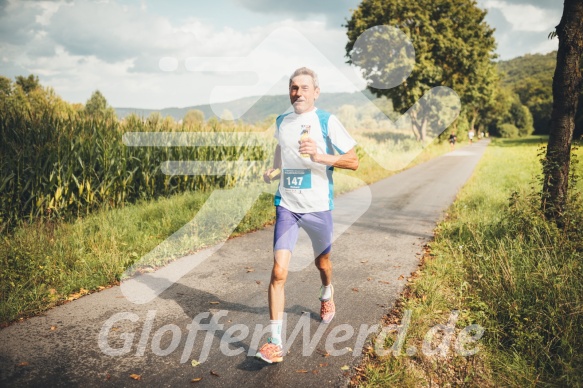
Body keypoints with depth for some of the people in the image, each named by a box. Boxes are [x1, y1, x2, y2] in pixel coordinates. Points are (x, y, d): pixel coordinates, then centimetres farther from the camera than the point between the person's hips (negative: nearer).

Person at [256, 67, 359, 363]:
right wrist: (273, 170, 8)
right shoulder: (281, 122, 6)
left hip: (318, 207, -2)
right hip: (286, 206, 2)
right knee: (278, 271, -11)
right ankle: (275, 342, -4)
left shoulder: (327, 121, -7)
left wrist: (320, 156, -24)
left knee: (322, 262, 20)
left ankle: (327, 295, 55)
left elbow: (353, 162, -9)